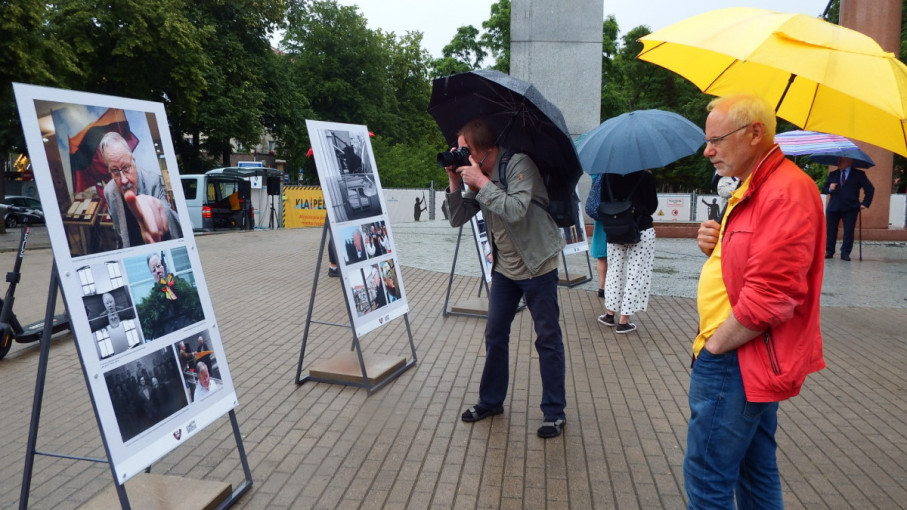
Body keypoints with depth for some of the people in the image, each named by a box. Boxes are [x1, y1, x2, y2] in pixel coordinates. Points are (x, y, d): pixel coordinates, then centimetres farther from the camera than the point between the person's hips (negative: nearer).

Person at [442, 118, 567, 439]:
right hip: (504, 268, 7)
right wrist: (455, 182, -11)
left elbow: (516, 211, -32)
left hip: (538, 266, -7)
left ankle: (554, 411, 15)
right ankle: (491, 401, 29)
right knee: (495, 336, 13)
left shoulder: (519, 164, -19)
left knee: (548, 340, 3)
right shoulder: (478, 175, 2)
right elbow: (457, 219, 1)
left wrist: (482, 183, -27)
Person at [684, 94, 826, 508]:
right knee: (757, 472, 20)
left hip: (738, 362, -11)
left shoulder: (786, 192, -19)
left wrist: (714, 345, -15)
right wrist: (716, 246, 3)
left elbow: (769, 295, -26)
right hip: (750, 361, 11)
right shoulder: (752, 188, 15)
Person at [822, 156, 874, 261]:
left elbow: (870, 189, 5)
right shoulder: (833, 174, 14)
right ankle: (829, 251, 11)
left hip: (850, 208, -2)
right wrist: (830, 189, -10)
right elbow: (824, 189, 13)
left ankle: (845, 253, 3)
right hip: (833, 207, 3)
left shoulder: (859, 174, 5)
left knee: (848, 232, -3)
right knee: (830, 230, 3)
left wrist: (865, 203, -3)